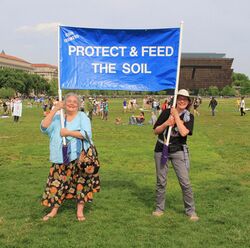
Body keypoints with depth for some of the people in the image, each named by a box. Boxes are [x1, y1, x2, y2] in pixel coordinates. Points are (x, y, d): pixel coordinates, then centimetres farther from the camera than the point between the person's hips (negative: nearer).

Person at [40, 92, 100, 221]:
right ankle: (54, 210, 19)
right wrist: (54, 109, -10)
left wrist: (68, 132, -16)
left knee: (81, 182, 0)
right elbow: (44, 127, -7)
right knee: (57, 183, 4)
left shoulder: (82, 116, 2)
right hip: (61, 158, 3)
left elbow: (87, 134, -11)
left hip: (79, 157, -2)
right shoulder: (57, 118, 11)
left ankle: (80, 210, 14)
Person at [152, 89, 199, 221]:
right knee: (161, 181, 9)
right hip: (161, 150, 2)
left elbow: (183, 132, -20)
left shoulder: (189, 116, -2)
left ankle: (191, 210, 8)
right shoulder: (166, 112, 2)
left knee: (185, 182, -5)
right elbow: (156, 131, 3)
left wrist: (176, 116, -16)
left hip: (178, 151, -1)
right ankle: (159, 208, 24)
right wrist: (166, 123, -14)